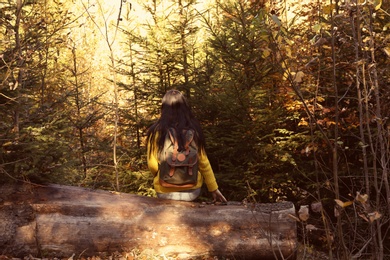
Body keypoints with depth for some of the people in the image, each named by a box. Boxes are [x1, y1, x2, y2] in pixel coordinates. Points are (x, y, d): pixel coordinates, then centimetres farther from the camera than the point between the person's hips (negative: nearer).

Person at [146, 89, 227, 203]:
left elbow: (152, 165, -9)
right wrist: (214, 189, 10)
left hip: (165, 192, -2)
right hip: (192, 190, 2)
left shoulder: (156, 131, -11)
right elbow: (204, 163, -3)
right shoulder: (193, 129, -8)